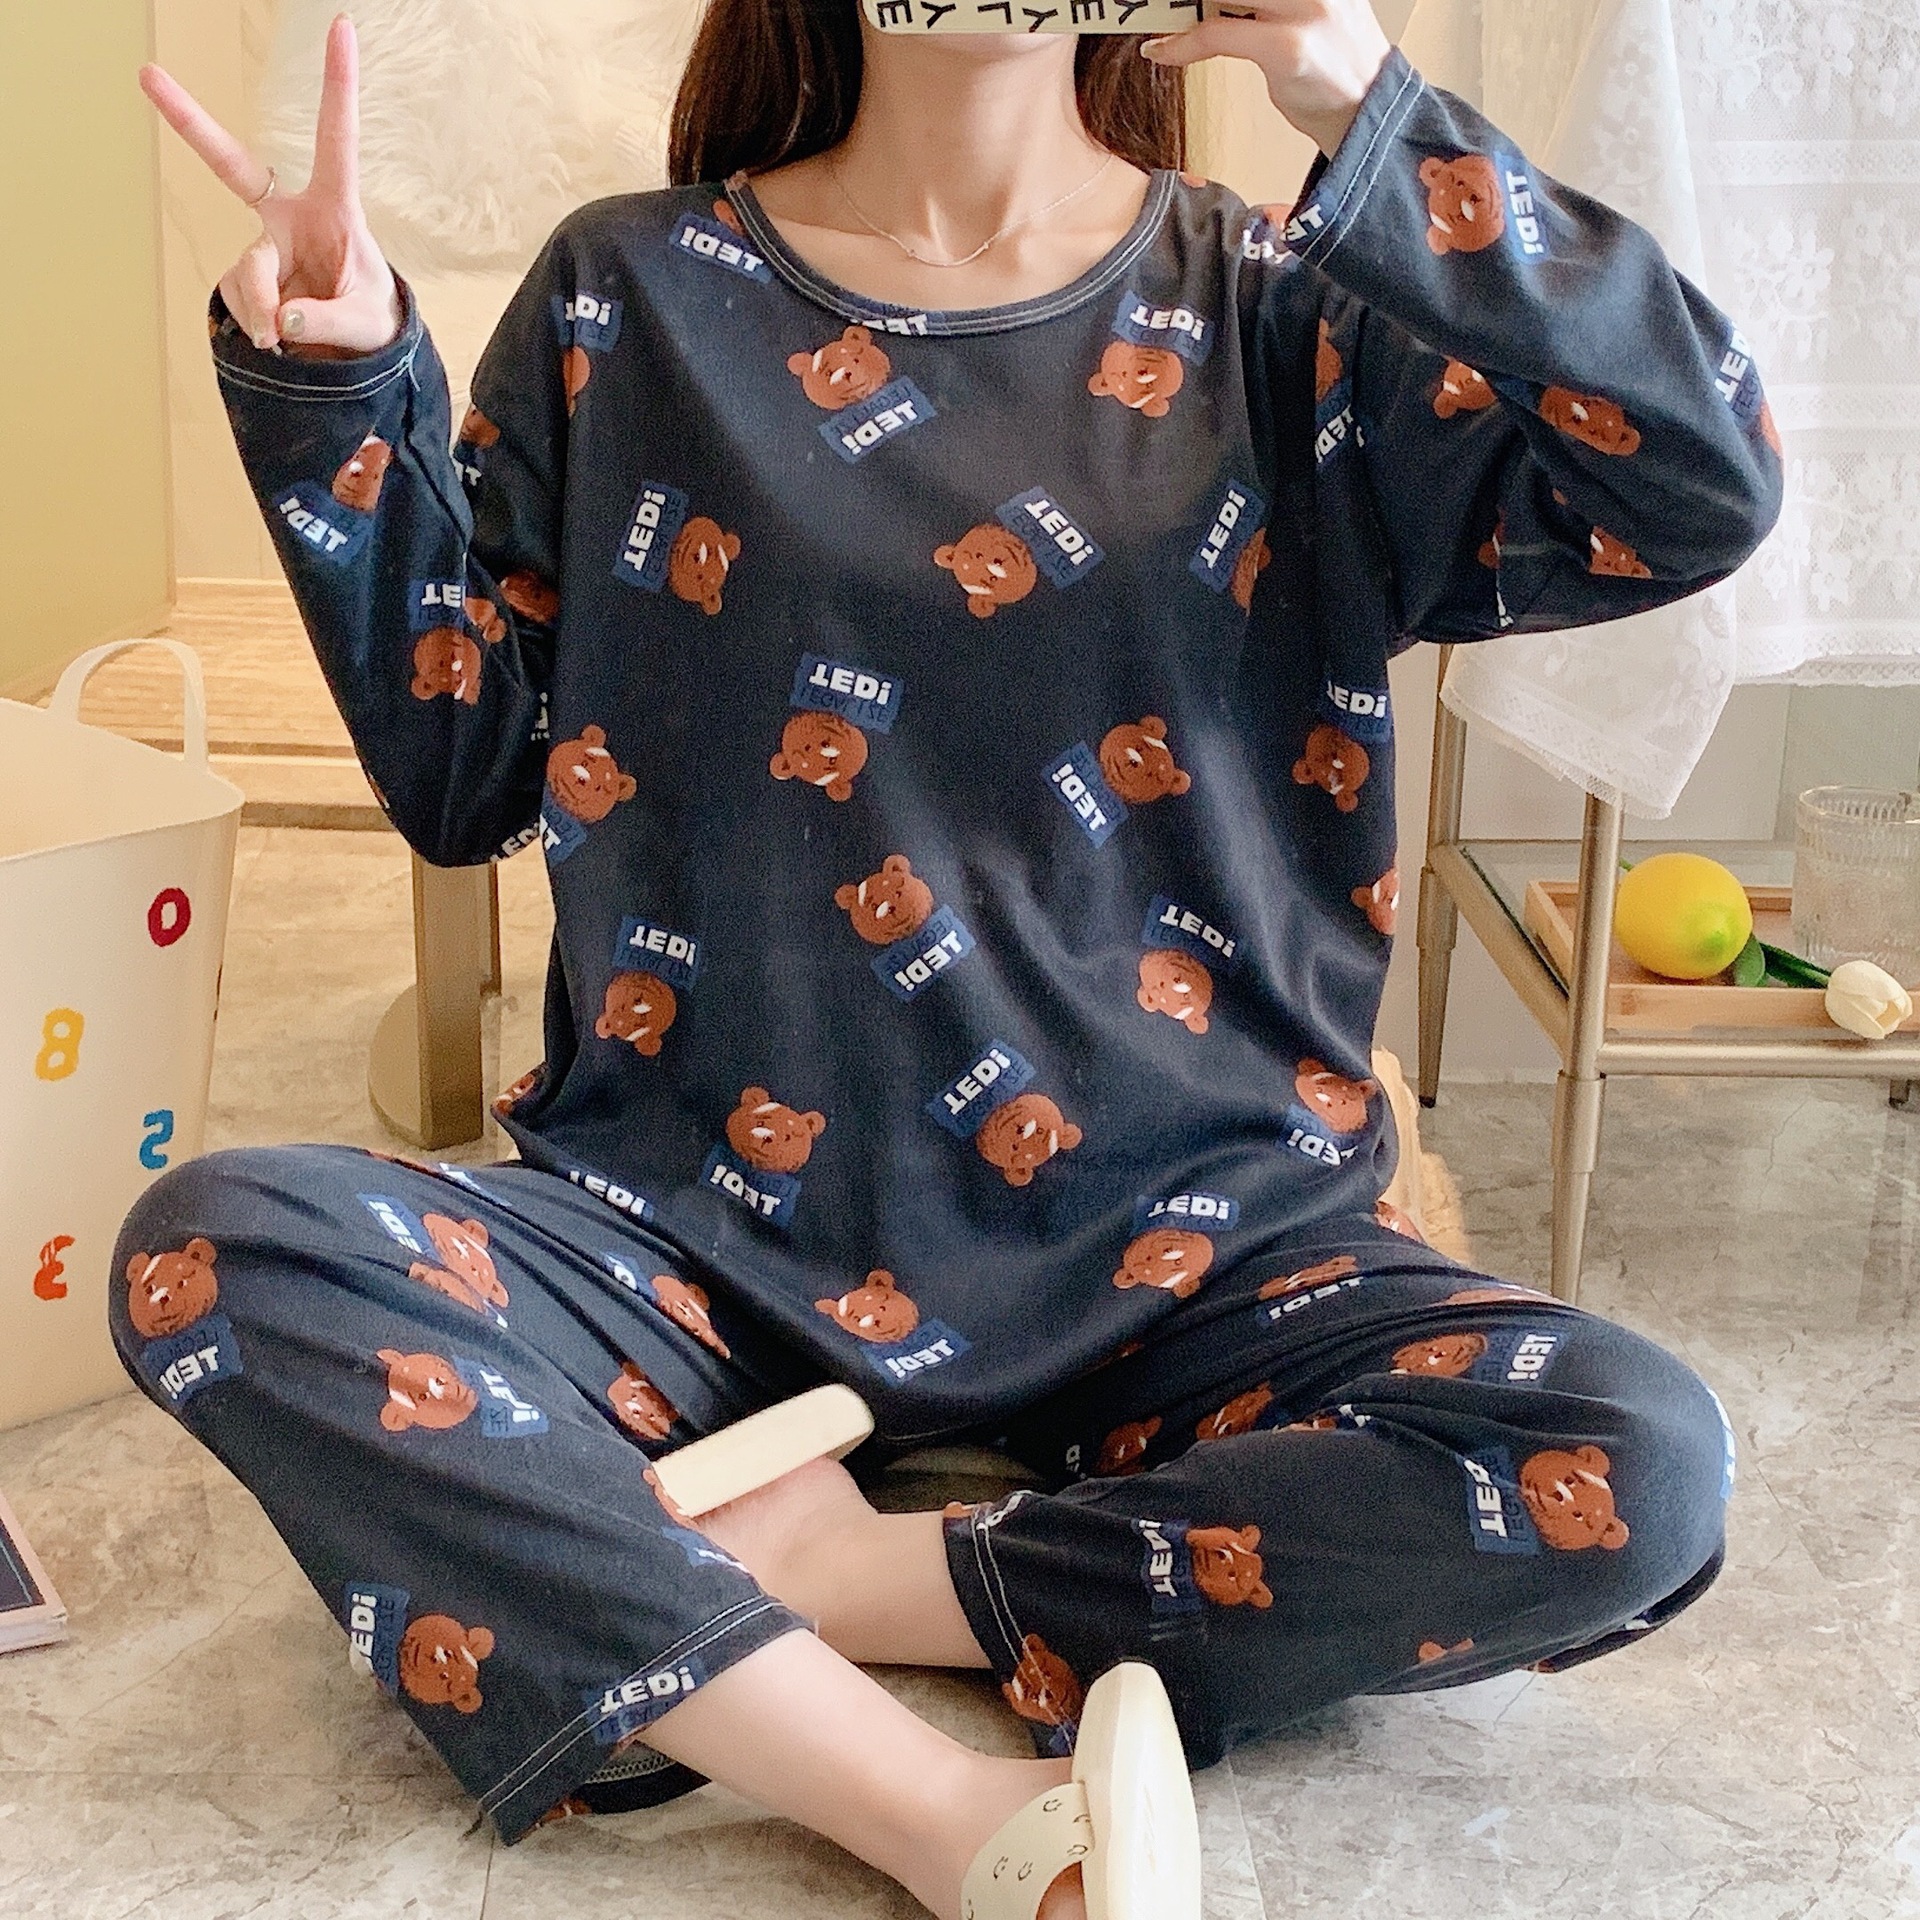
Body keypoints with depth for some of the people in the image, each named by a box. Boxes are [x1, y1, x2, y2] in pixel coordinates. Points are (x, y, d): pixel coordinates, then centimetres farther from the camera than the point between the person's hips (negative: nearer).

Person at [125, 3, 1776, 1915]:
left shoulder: (1280, 306, 3)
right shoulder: (633, 296, 6)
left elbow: (1708, 491, -11)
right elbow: (461, 776, 5)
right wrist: (335, 390, -7)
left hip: (1181, 1253, 0)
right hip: (703, 1227, 1)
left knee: (1636, 1468, -24)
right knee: (210, 1251, -25)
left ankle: (814, 1571, -17)